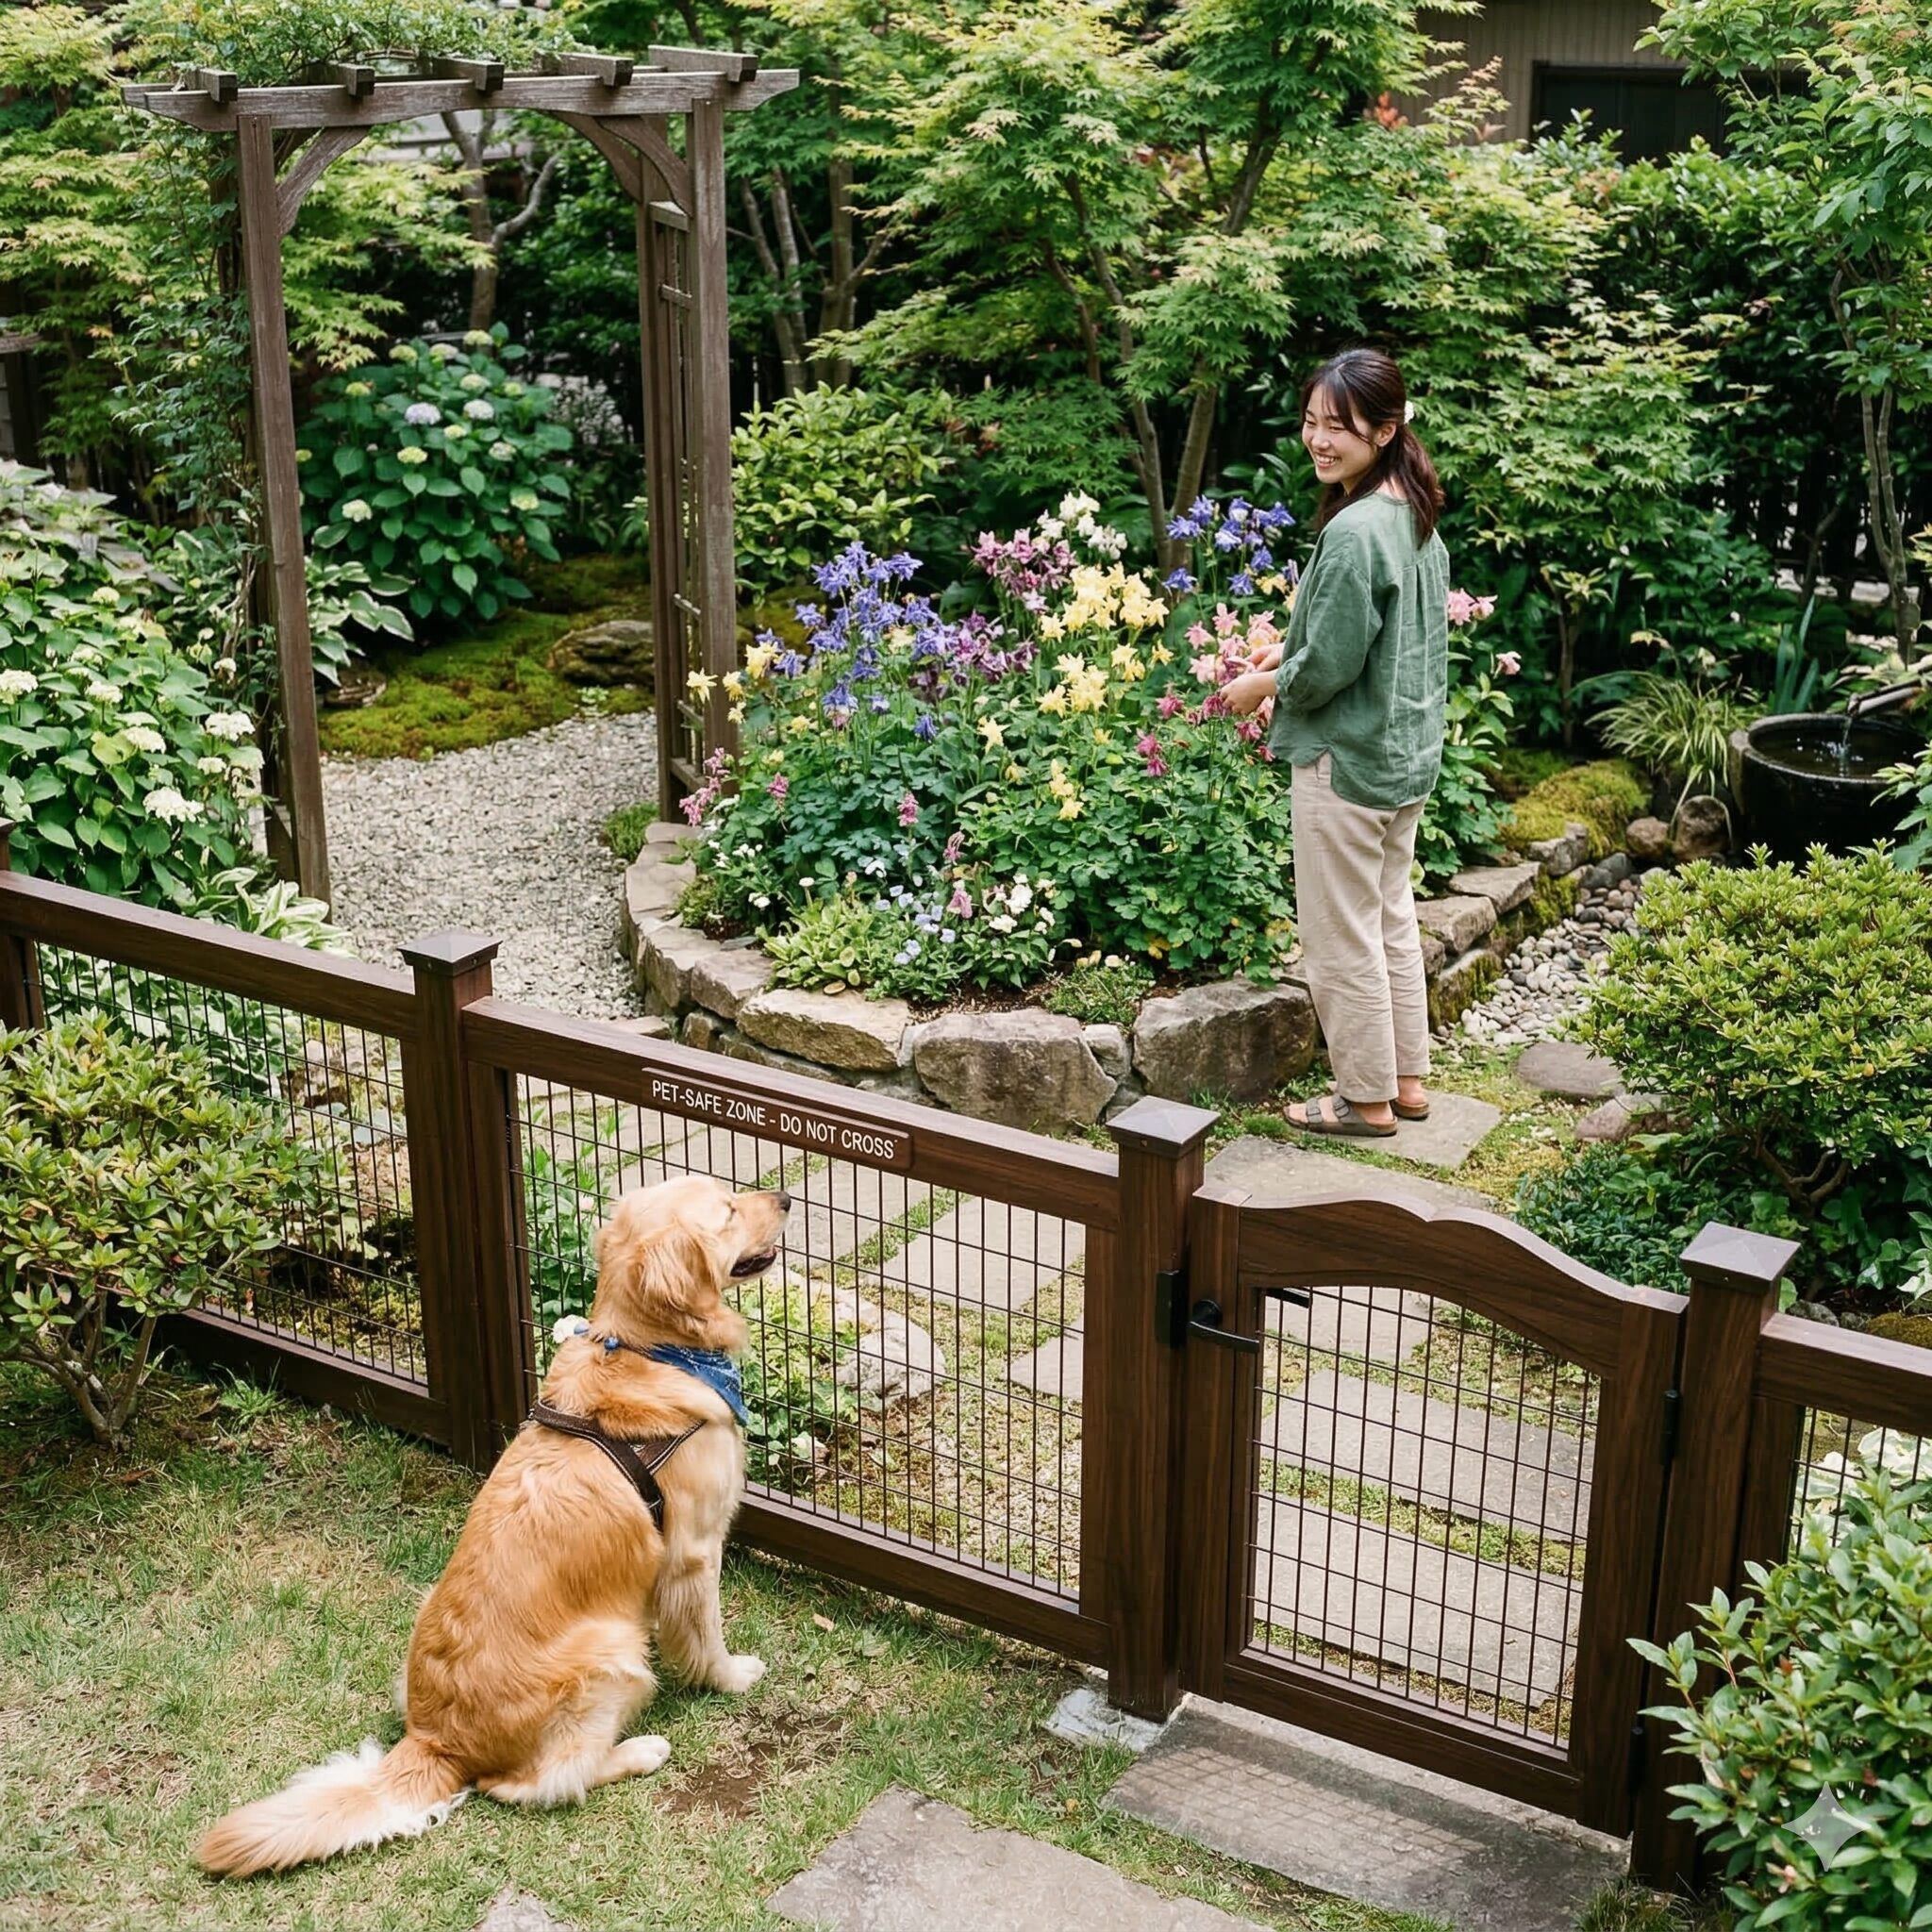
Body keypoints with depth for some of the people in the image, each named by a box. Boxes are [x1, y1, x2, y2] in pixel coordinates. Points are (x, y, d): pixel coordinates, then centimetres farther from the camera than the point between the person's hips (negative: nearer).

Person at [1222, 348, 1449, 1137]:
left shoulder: (1353, 532, -24)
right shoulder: (1416, 514, 4)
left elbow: (1329, 666, -22)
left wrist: (1264, 685, -4)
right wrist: (1291, 647, 13)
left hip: (1348, 761, -9)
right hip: (1407, 753, 10)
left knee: (1342, 938, 5)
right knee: (1391, 919, 20)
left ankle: (1367, 1099, 16)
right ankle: (1407, 1080, 30)